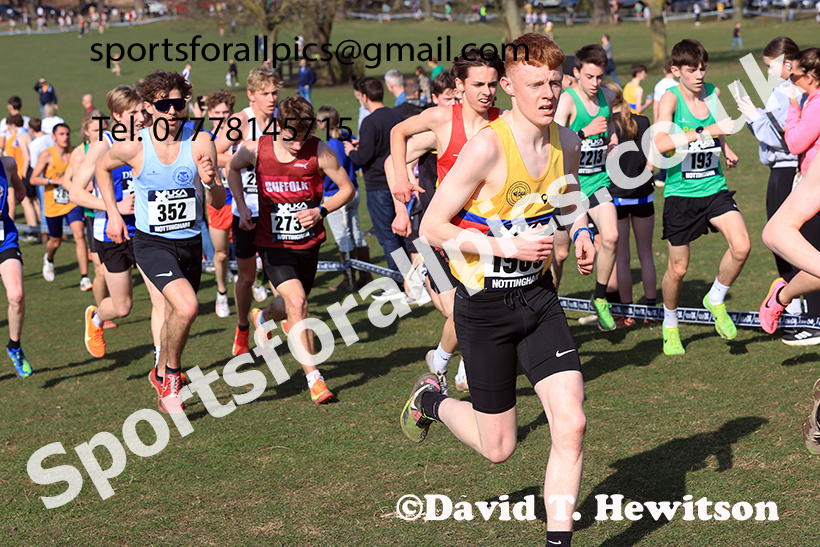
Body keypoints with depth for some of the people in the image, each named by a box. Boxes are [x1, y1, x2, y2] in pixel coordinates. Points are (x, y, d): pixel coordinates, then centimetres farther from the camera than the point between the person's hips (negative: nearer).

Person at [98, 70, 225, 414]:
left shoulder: (199, 145, -10)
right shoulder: (132, 147, -13)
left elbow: (218, 204, -8)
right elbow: (103, 168, 10)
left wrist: (210, 182, -28)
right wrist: (113, 213, 5)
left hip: (190, 242, 3)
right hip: (151, 242, -3)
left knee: (176, 316, 17)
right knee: (187, 307, -24)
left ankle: (161, 376, 45)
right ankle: (171, 375, 0)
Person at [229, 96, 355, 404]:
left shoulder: (320, 153, -15)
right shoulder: (256, 149, -12)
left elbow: (347, 189, -3)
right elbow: (233, 168, 11)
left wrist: (320, 211, -17)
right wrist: (241, 207, 2)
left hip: (308, 243, 2)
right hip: (273, 244, -2)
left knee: (291, 307, 18)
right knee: (297, 302, -21)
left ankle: (264, 316, 56)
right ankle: (313, 377, -13)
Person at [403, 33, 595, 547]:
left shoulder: (568, 143, 0)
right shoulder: (488, 145, -20)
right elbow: (433, 226, -17)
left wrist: (582, 232, 2)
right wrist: (507, 246, -23)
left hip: (539, 297, 5)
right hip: (485, 306, -5)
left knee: (571, 423, -10)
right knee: (499, 448, 8)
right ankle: (431, 399, 38)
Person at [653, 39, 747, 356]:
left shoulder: (714, 94, 4)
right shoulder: (671, 98, -12)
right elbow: (660, 143, -31)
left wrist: (726, 149, 8)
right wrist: (707, 131, -35)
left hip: (715, 188, 4)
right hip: (680, 193, -4)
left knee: (741, 246, -18)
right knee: (678, 268, 6)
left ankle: (716, 300, 9)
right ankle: (670, 326, 32)